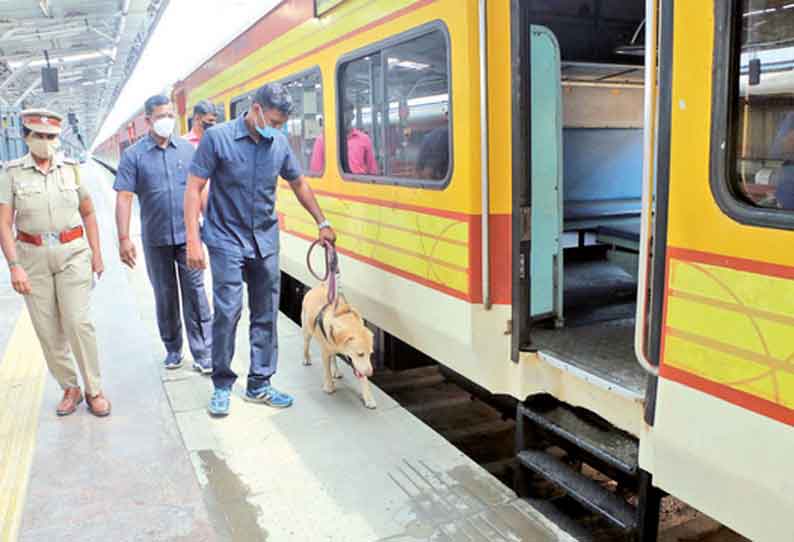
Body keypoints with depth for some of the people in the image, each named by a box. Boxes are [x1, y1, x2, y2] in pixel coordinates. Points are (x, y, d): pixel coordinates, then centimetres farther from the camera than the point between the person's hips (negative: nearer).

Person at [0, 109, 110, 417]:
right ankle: (70, 388, 21)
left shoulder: (71, 169, 3)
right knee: (48, 331, 5)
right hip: (33, 258, 0)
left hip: (72, 253, 0)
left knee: (77, 322, -8)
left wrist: (96, 252, 6)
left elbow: (88, 212, 13)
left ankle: (94, 390, 6)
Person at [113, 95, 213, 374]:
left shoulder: (188, 149, 4)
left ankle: (203, 353, 3)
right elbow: (124, 198, -6)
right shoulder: (133, 155, -2)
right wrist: (124, 239, -12)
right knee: (165, 295, 12)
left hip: (188, 234, 0)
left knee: (195, 292, -2)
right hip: (156, 239, 0)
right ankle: (173, 348, 28)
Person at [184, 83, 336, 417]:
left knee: (266, 314, 7)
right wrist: (193, 240, -15)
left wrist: (322, 223, 17)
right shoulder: (218, 138, -9)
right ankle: (222, 386, 10)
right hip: (226, 240, -4)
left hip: (265, 241, 5)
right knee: (227, 312, -7)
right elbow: (194, 188, -9)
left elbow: (299, 183, 17)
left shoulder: (279, 143, 3)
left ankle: (259, 384, 20)